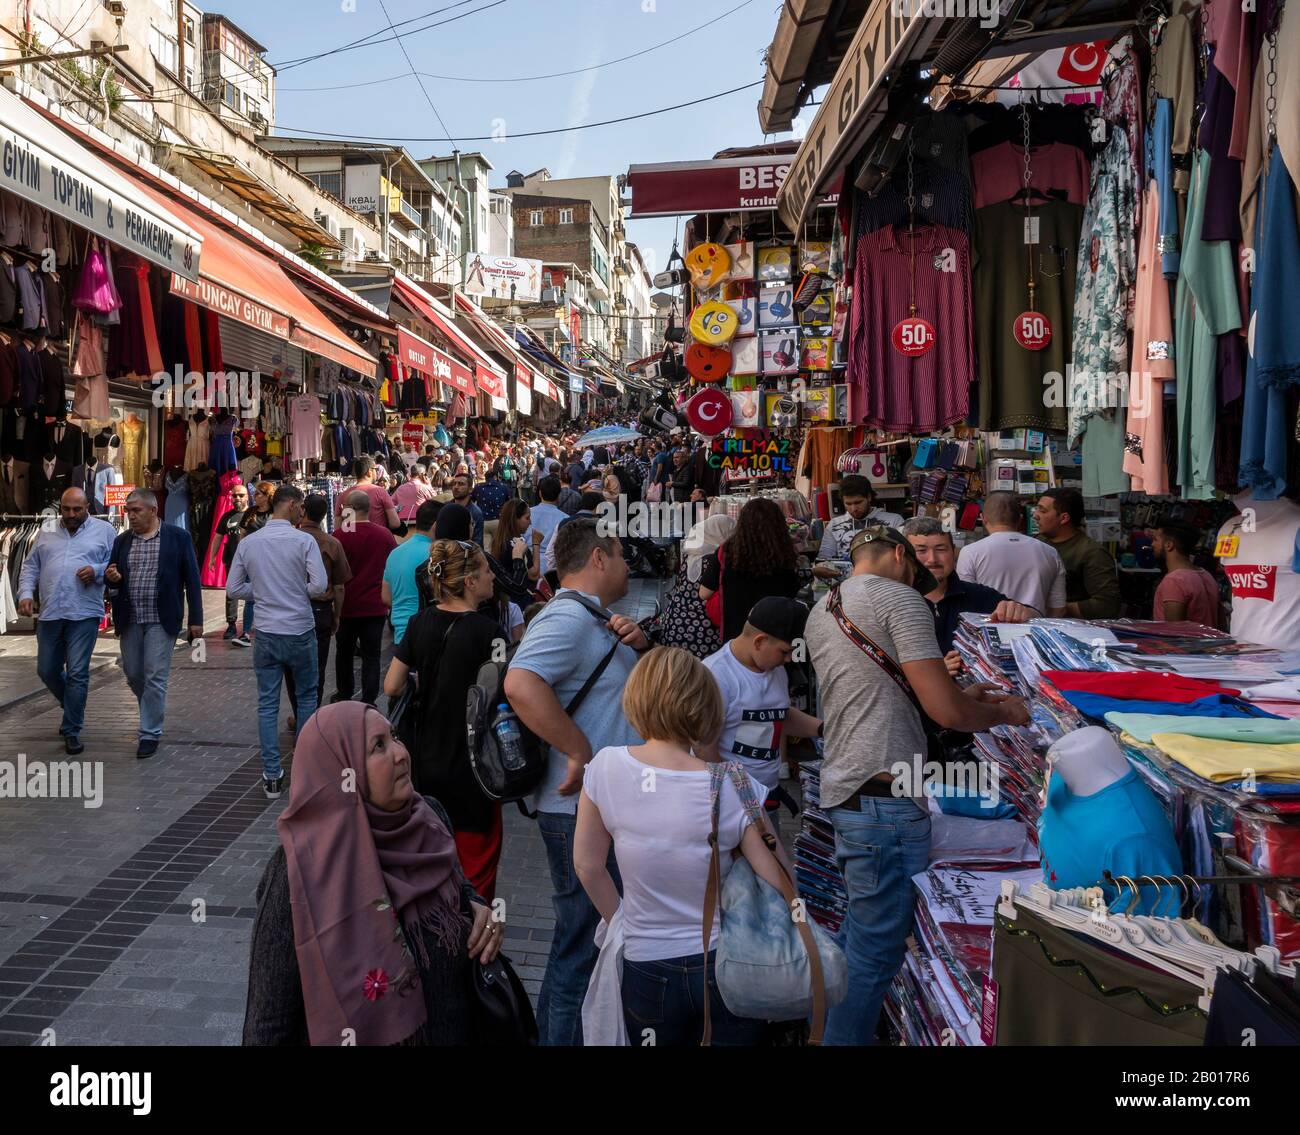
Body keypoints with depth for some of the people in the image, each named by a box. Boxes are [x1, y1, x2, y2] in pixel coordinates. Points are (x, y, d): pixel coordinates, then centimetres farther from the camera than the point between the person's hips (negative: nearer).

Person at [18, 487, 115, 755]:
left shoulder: (104, 530, 4)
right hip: (49, 613, 4)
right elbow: (30, 567, 14)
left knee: (77, 673, -4)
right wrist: (25, 593, 0)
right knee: (47, 670, 11)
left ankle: (72, 731, 7)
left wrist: (97, 571, -15)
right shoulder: (46, 532, 14)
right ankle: (73, 709, 36)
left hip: (84, 614, -4)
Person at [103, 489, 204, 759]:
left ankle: (150, 733, 5)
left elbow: (192, 580, -3)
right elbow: (110, 577, 16)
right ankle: (154, 711, 39)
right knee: (133, 674, 13)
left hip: (161, 620, -5)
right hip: (129, 620, 5)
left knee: (155, 677, -4)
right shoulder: (122, 541, 9)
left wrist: (196, 619, -6)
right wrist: (111, 577, -10)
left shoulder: (178, 537, -3)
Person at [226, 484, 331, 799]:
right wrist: (301, 591, 4)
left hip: (266, 632, 3)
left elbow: (233, 588, 4)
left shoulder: (247, 543, 1)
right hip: (300, 631, -2)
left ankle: (272, 776, 9)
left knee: (267, 703, 7)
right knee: (306, 696, 16)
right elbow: (320, 586, -16)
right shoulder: (304, 541, -10)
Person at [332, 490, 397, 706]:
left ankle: (344, 696, 28)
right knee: (371, 656, 5)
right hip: (376, 606, 1)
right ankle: (369, 702, 4)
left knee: (344, 653, 17)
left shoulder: (341, 536, -13)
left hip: (348, 605, -1)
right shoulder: (385, 535, -4)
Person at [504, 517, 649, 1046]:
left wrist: (637, 645, 1)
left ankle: (553, 1030, 39)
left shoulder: (594, 618, 14)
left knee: (586, 940, 24)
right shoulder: (568, 618, -19)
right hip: (583, 810, -11)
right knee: (582, 948, 2)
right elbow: (521, 684, -36)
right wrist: (580, 752, -28)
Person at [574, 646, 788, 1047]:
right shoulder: (734, 788, -15)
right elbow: (779, 887, -10)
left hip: (647, 968, 1)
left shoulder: (605, 768, -11)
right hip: (727, 966, -1)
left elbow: (587, 866, 1)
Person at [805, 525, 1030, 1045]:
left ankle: (829, 1027, 34)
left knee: (860, 932, 23)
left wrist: (954, 694, 26)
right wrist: (1002, 712, 6)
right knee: (876, 949, 0)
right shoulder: (898, 598, -9)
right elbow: (946, 712, -13)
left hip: (842, 788, 10)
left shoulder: (821, 612, 18)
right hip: (884, 794, -10)